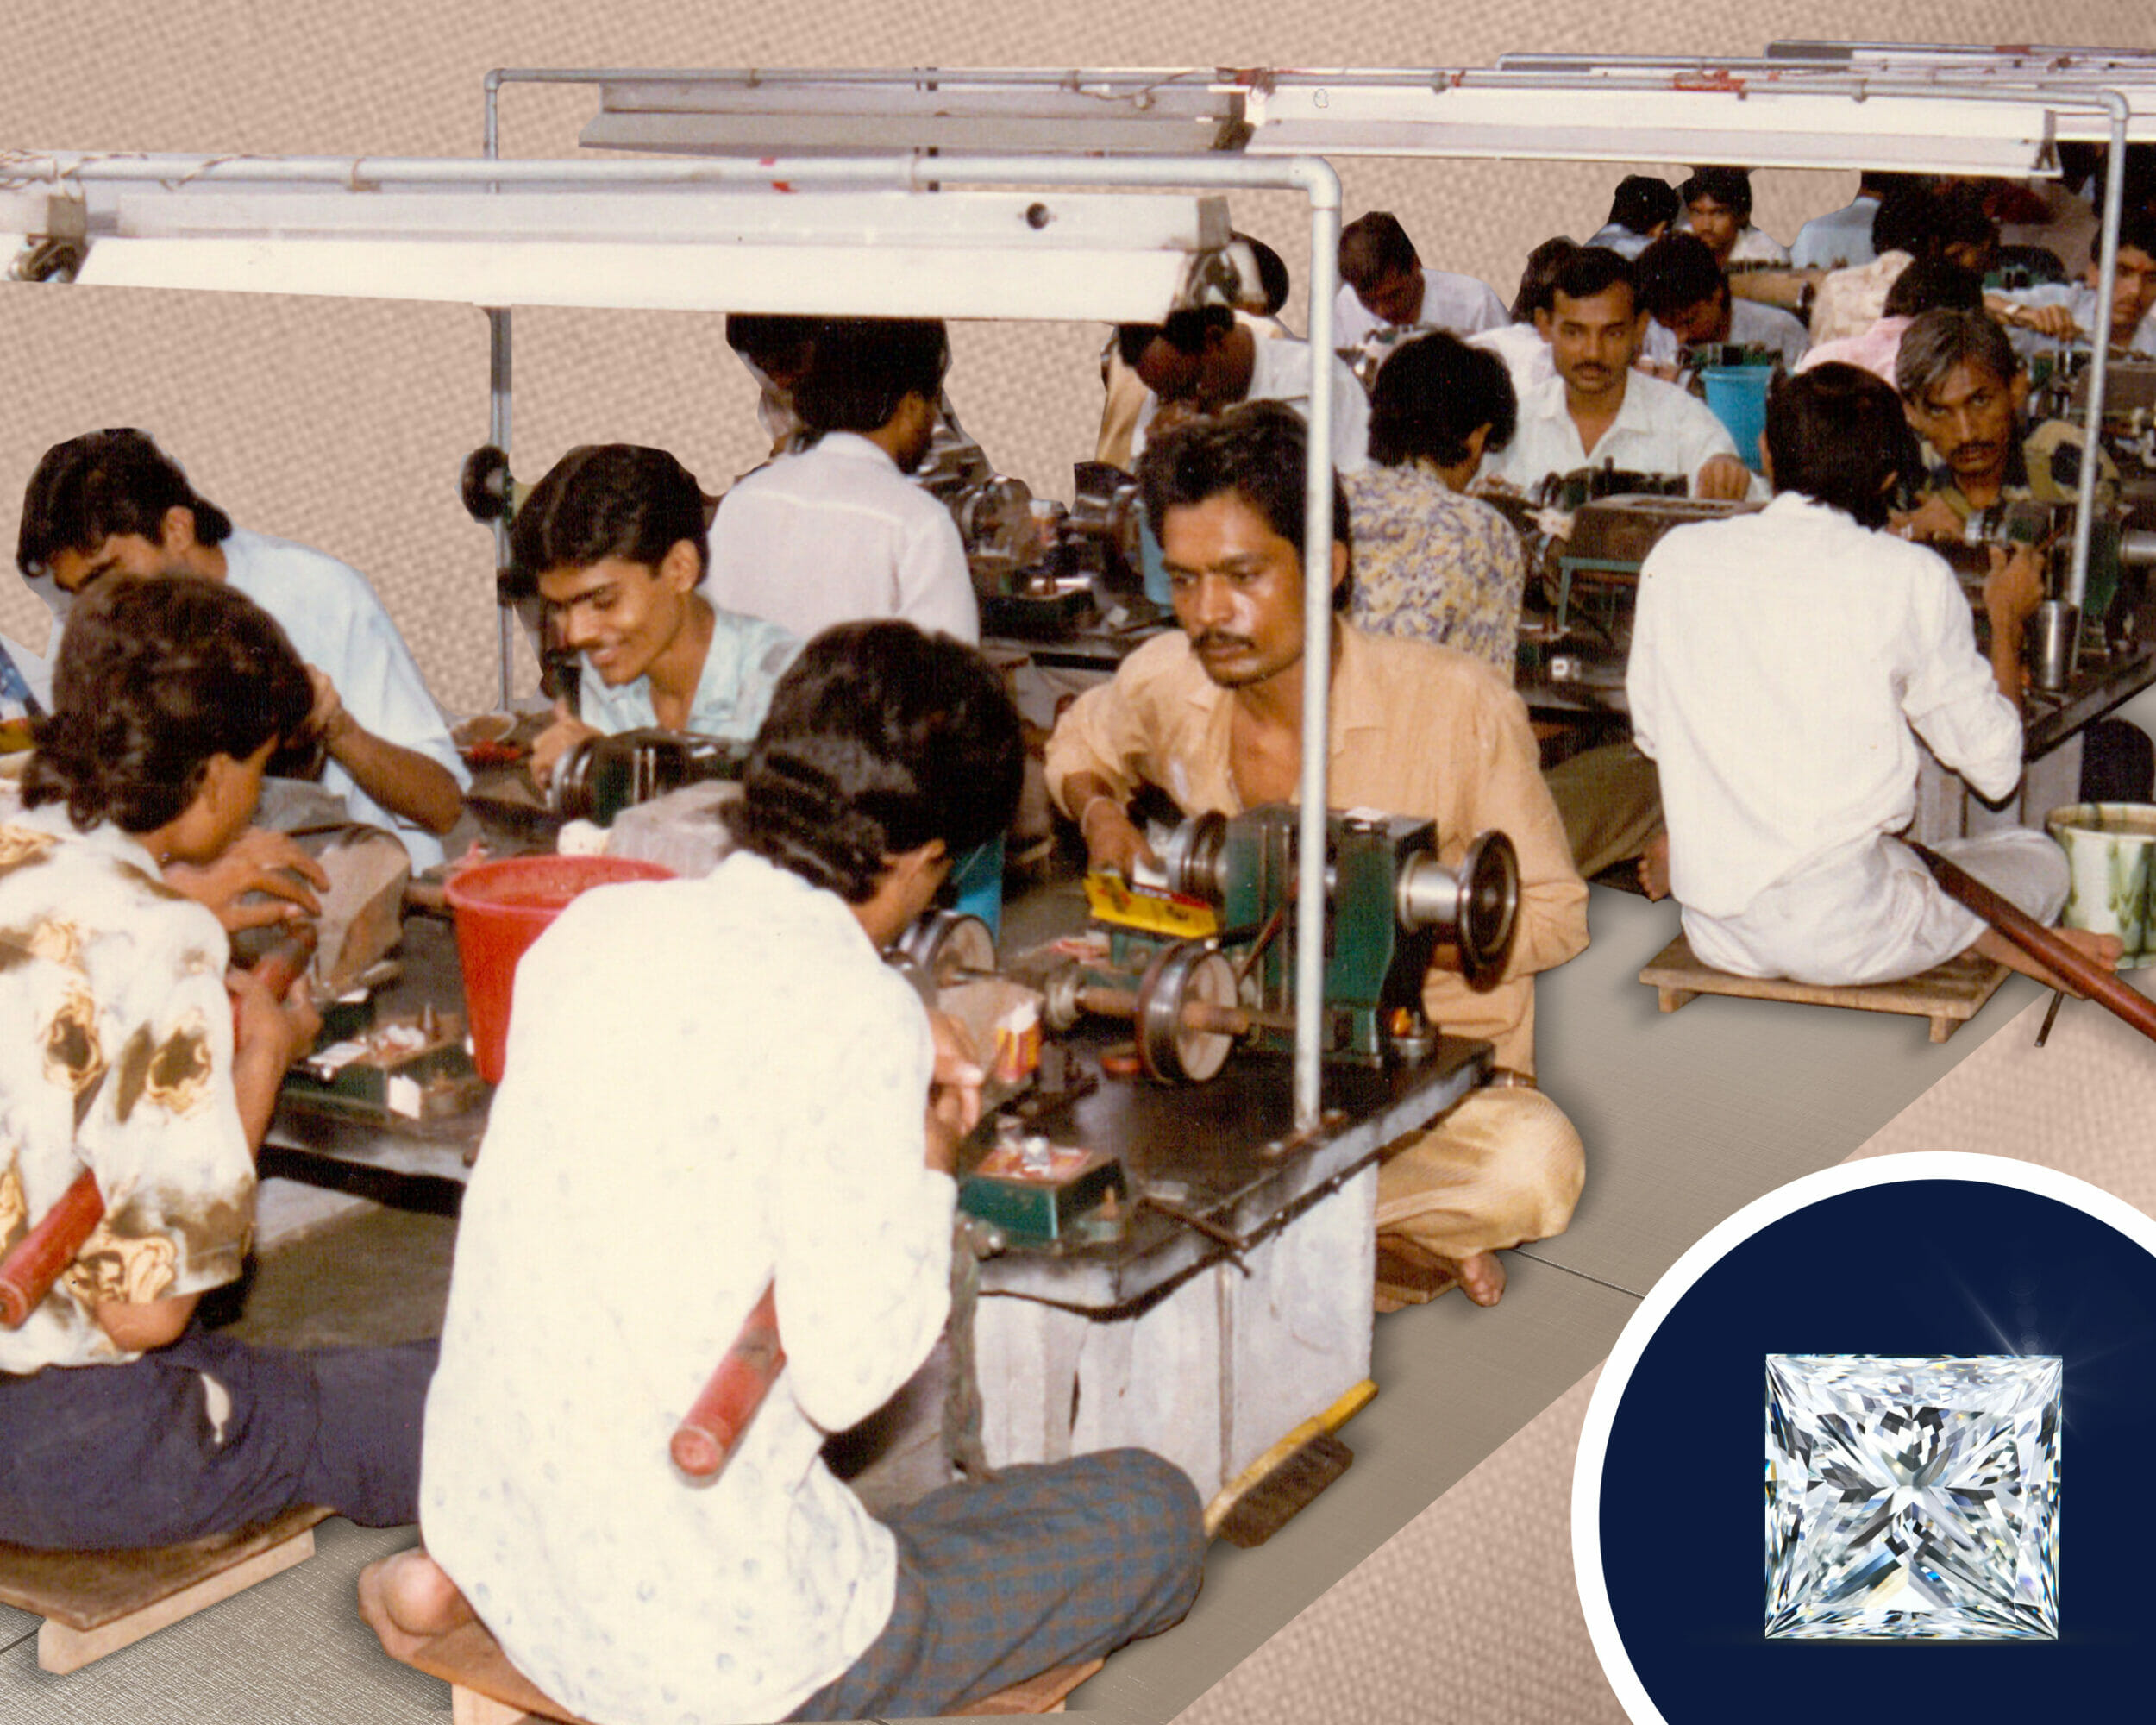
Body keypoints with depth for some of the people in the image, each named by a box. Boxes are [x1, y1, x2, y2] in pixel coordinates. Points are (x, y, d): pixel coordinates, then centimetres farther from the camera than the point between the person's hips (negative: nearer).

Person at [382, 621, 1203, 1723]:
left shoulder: (592, 927, 1)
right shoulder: (860, 1017, -20)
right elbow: (848, 1368, -21)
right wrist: (929, 1163, -4)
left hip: (495, 1535, 7)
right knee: (1150, 1512, 9)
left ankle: (457, 1571, 15)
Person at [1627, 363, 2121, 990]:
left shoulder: (1675, 555, 1)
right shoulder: (1912, 579, -8)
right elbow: (1994, 766, 3)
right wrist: (2006, 622, 18)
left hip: (1716, 936, 4)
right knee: (2036, 854, 23)